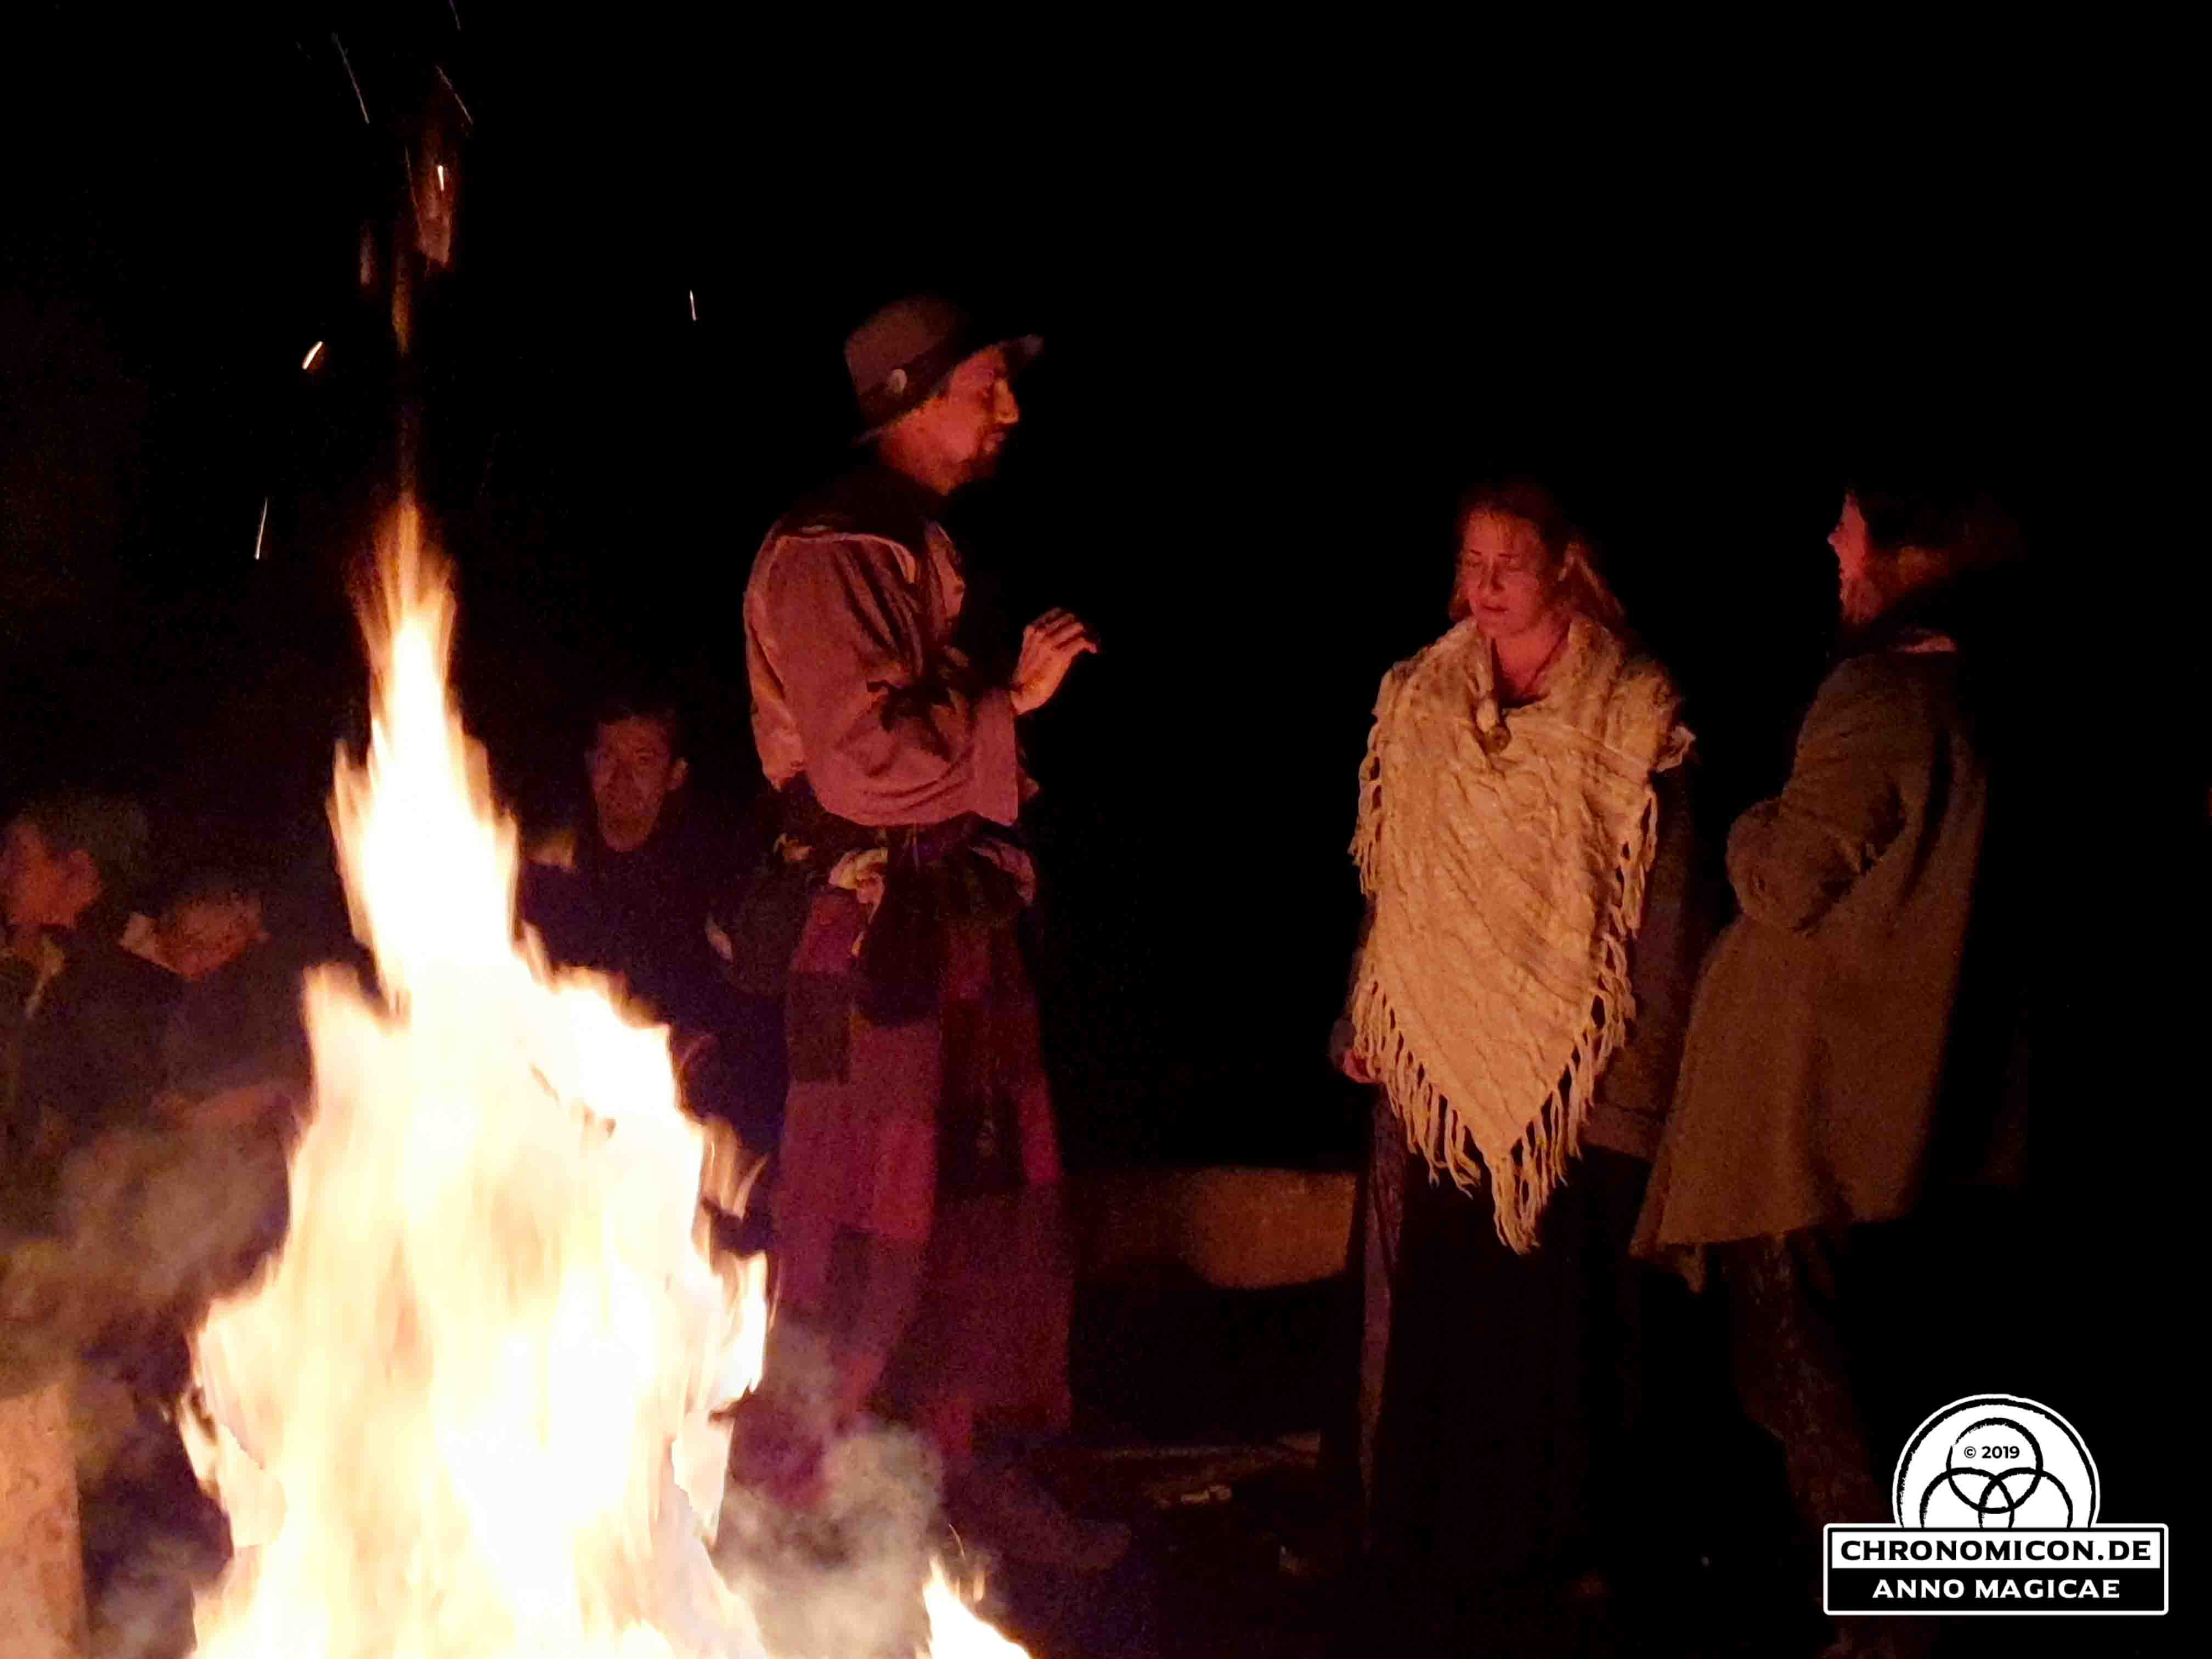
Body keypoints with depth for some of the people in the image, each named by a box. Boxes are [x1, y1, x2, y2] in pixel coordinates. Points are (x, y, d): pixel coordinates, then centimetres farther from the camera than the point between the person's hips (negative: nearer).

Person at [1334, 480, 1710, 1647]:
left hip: (1576, 1061, -3)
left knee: (1564, 1296, 1)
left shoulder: (1633, 716, -1)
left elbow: (1666, 897, -2)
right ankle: (1442, 1542, 11)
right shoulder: (1417, 705, 10)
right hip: (1442, 1055, 3)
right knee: (1441, 1299, 2)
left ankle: (1561, 1541, 12)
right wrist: (1366, 1019, 12)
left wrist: (1654, 1055, -7)